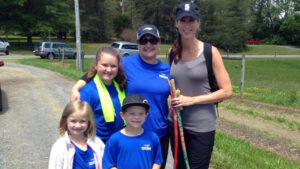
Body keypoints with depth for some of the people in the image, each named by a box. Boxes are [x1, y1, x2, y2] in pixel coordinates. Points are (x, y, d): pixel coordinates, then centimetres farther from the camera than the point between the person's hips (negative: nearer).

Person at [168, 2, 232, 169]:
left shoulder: (210, 52, -10)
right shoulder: (173, 51, 3)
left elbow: (227, 91, -10)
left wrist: (192, 100, -16)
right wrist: (174, 96, 1)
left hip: (201, 127, -4)